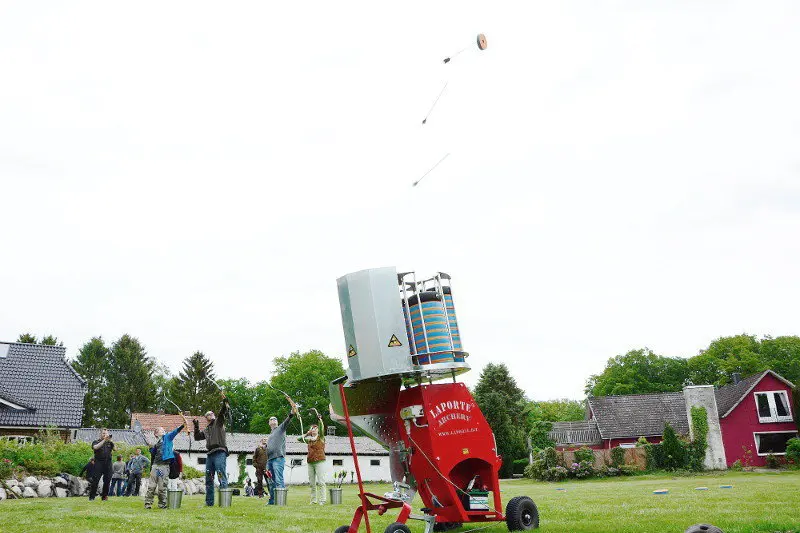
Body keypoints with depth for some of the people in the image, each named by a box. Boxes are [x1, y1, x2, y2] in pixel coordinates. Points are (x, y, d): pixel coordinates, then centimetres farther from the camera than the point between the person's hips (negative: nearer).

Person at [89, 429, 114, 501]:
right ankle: (92, 496, -4)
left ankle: (104, 496, 9)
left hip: (108, 463, 3)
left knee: (107, 481, 1)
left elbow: (115, 449, 2)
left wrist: (110, 440, -9)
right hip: (99, 463, -3)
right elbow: (95, 447, -13)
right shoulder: (96, 442, 9)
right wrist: (104, 440, -17)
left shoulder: (109, 443, 17)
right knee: (95, 480, -8)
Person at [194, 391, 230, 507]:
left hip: (220, 453, -8)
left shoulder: (219, 422, 9)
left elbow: (224, 411, -5)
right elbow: (197, 437, 31)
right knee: (209, 479, 9)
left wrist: (224, 400, -19)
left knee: (222, 477, -14)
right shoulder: (206, 430, 28)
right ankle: (209, 502, 16)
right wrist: (196, 427, 21)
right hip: (210, 454, 8)